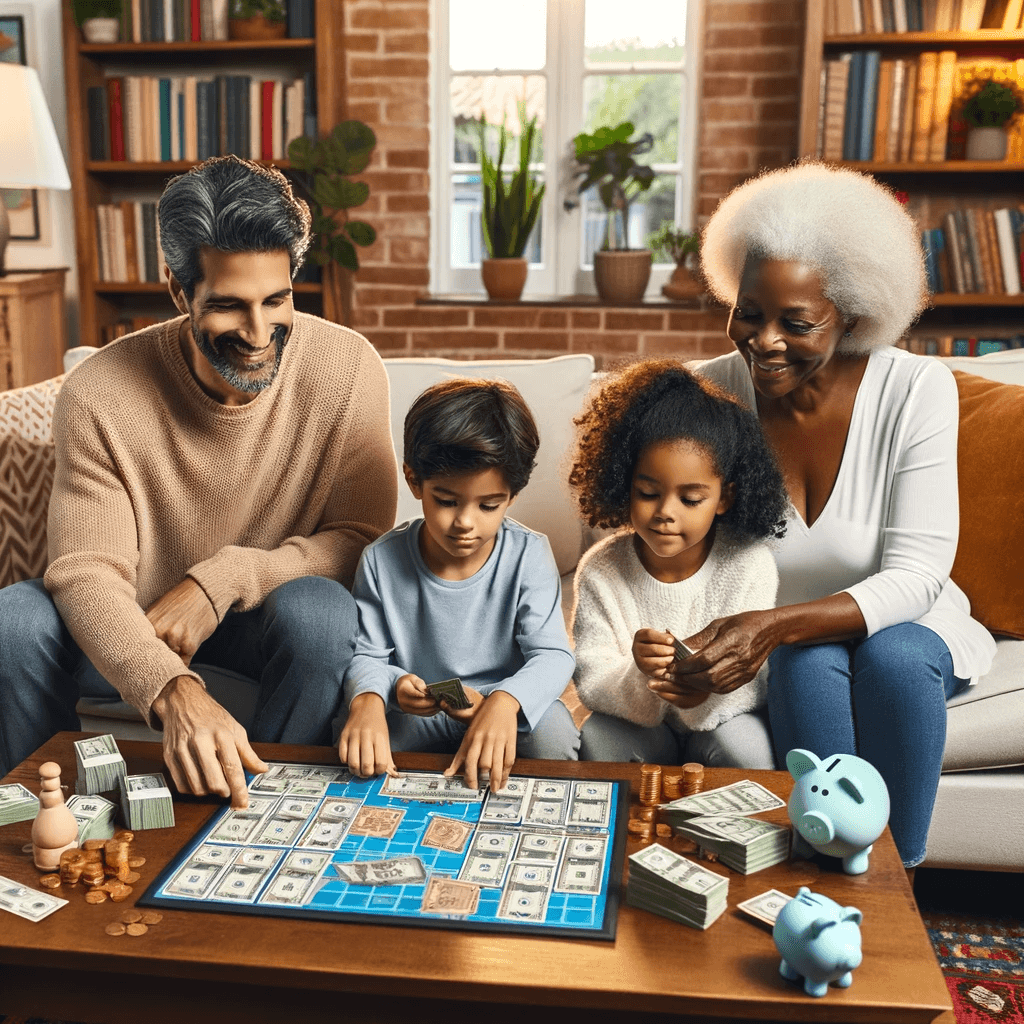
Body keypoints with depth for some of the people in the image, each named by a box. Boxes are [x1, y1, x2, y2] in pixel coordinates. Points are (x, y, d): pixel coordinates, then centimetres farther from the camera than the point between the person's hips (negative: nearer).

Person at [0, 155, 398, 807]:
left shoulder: (346, 368, -19)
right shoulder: (101, 394, -19)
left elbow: (364, 534, -15)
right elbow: (86, 573, -23)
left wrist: (223, 578, -28)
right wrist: (172, 691, -43)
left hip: (272, 615, -1)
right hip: (136, 628, 1)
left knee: (322, 611, -33)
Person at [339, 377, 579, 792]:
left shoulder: (528, 555, -13)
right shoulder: (381, 561, -9)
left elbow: (552, 655, -19)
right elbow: (367, 655, -3)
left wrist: (504, 701, -42)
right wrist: (369, 696, -30)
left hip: (506, 707, -1)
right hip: (415, 715, 1)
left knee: (552, 732, -31)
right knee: (359, 738, -29)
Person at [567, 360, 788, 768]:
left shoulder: (750, 565, -15)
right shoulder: (600, 570, -12)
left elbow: (748, 683, -16)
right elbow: (591, 683, -15)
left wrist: (707, 691, -40)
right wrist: (637, 676, -39)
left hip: (718, 720, 0)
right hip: (638, 725, 1)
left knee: (744, 746, -32)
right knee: (597, 738, -29)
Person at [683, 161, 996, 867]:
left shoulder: (917, 391, -18)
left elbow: (915, 576, -23)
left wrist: (775, 624, -40)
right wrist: (688, 652, -32)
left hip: (902, 627, 0)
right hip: (780, 646, 0)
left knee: (893, 653, -32)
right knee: (812, 663, -32)